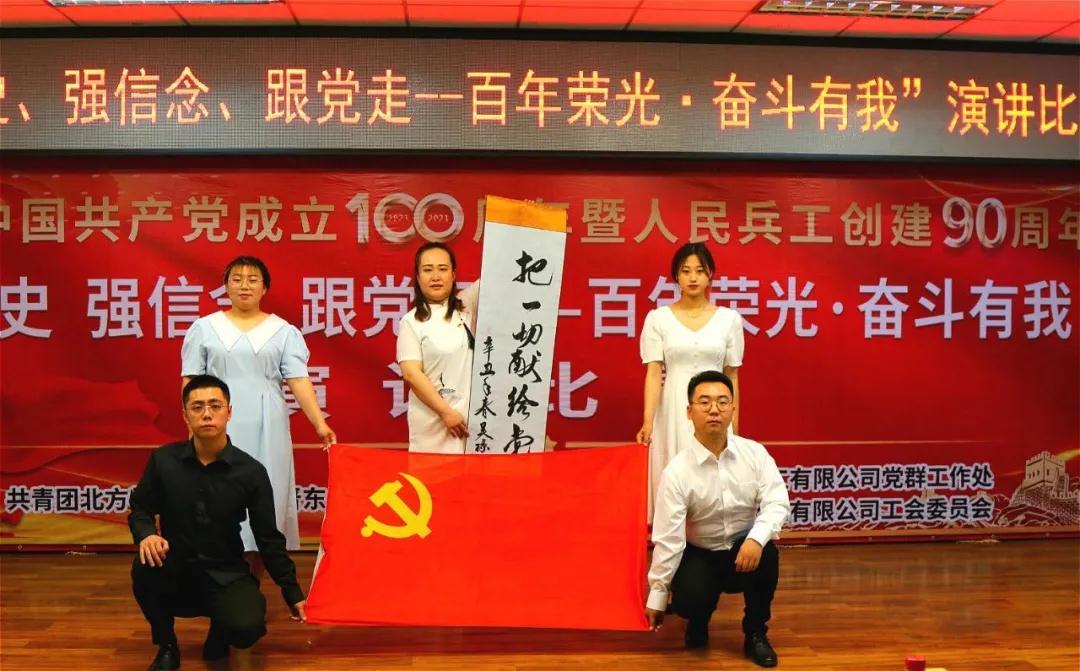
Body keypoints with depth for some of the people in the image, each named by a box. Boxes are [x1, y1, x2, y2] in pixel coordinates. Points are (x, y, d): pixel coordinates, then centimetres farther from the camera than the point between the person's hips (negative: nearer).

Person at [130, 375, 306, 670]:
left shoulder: (251, 471, -9)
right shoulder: (163, 459, -7)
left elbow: (269, 538, -1)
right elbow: (140, 509, 6)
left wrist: (293, 594, 2)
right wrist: (146, 535, -20)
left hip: (226, 574, -1)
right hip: (175, 571, 1)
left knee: (247, 628, -29)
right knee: (145, 568, -32)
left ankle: (219, 628, 12)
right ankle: (166, 647, -4)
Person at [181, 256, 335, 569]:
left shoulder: (283, 331, 6)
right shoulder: (204, 328, 8)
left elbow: (299, 380, -2)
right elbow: (191, 382, 5)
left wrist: (320, 423, -13)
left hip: (266, 429, 0)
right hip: (219, 429, 0)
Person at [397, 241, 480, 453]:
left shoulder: (467, 305, 8)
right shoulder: (411, 322, -2)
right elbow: (411, 373, -10)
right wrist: (445, 412, -14)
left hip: (473, 413, 3)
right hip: (433, 420, -3)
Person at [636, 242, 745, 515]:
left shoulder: (729, 318, 4)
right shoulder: (657, 318, 1)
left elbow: (732, 376, 7)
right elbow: (654, 373, -4)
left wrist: (734, 425, 6)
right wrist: (648, 421, -14)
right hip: (674, 411, -1)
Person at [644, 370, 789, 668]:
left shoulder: (755, 453, -9)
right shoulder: (677, 471, -17)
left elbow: (777, 502, -17)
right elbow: (667, 537, -16)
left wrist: (756, 538, -38)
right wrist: (657, 596, -14)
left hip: (743, 549, 2)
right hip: (699, 556, -2)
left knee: (766, 554, -31)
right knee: (691, 598, -31)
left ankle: (755, 634, -5)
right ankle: (698, 622, 11)